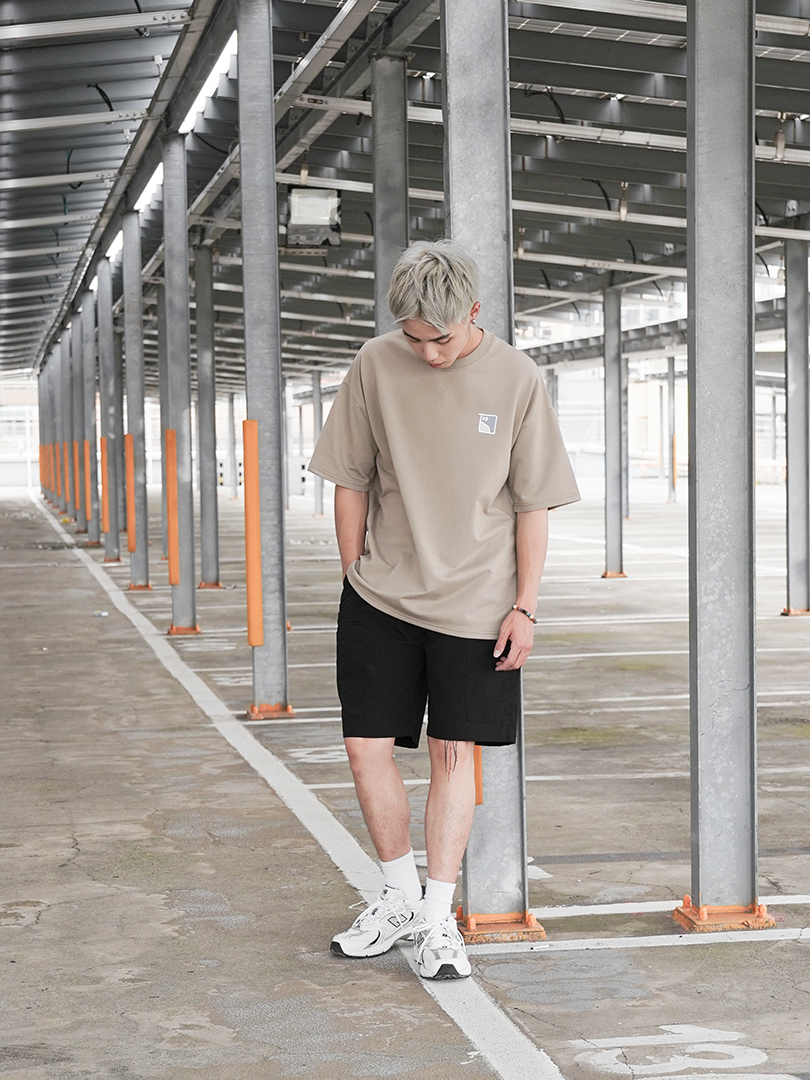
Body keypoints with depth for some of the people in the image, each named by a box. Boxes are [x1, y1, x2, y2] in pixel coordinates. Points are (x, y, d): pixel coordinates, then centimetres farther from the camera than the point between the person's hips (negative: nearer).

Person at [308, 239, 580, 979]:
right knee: (366, 747, 1)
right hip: (380, 595, 2)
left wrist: (525, 606, -3)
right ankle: (401, 897, 21)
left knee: (453, 753, 3)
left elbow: (533, 504, -1)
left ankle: (438, 917, 13)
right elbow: (351, 482, 6)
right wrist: (357, 576, 5)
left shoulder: (516, 378, -6)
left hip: (474, 603, -2)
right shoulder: (376, 366, -3)